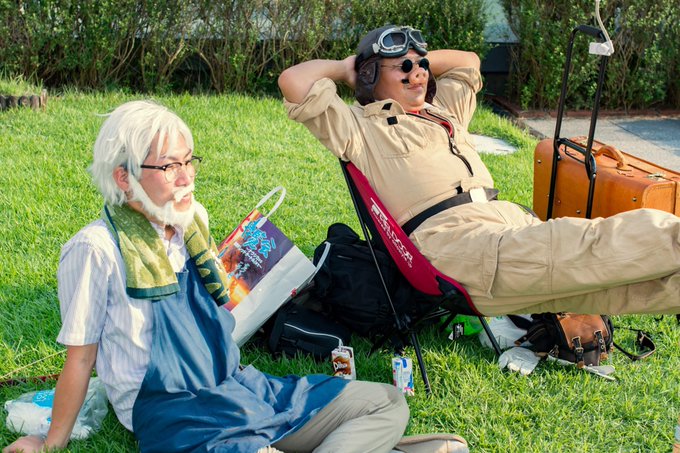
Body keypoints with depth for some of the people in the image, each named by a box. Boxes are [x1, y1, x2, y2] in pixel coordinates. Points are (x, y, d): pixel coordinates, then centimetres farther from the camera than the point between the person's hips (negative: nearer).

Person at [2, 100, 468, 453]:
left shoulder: (194, 220, 10)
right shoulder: (97, 249, -12)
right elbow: (80, 358, -3)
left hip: (239, 386, 8)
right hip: (173, 414, -7)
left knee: (389, 402, 0)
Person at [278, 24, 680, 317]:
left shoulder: (444, 111, 33)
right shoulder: (360, 126, 10)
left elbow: (468, 63, 51)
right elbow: (295, 82, -1)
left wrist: (421, 57, 38)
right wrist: (344, 67, 17)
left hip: (509, 218, 8)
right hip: (450, 235, -8)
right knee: (595, 248, -28)